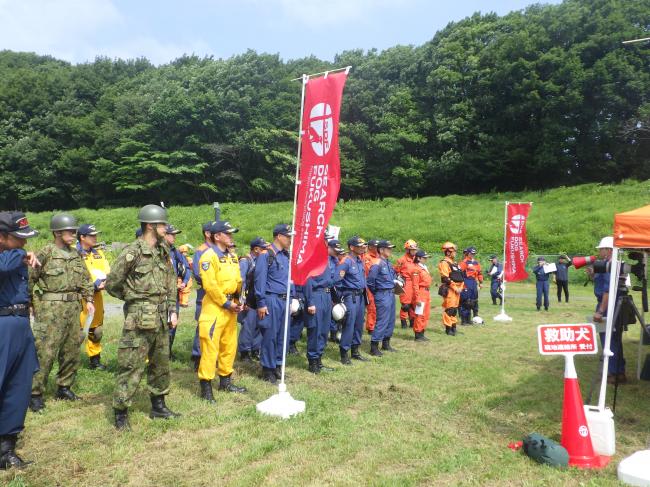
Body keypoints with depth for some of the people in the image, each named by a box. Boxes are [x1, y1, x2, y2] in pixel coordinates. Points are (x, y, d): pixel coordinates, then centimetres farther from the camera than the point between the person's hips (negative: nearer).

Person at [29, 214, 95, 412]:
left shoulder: (75, 254, 11)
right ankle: (35, 393, 7)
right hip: (51, 309, -6)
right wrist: (33, 305, -6)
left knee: (72, 351, 12)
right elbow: (29, 279, -5)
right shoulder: (45, 253, -7)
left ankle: (64, 387, 26)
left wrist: (89, 299, 9)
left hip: (73, 308, 6)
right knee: (45, 353, -5)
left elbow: (85, 279, 17)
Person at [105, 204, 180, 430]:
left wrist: (172, 309, 9)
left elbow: (171, 282, 16)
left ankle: (158, 406, 32)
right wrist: (134, 299, 4)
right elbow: (112, 284, -8)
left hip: (161, 318, 8)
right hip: (140, 319, -7)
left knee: (161, 364, 17)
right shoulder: (132, 252, -13)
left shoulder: (163, 251, 9)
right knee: (131, 366, -2)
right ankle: (120, 413, 12)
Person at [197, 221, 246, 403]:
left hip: (231, 308, 9)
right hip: (214, 307, -8)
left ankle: (225, 381, 30)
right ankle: (206, 386, 5)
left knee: (230, 346, 16)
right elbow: (210, 285, -20)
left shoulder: (232, 256, 14)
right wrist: (226, 303, -15)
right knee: (210, 347, -5)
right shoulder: (209, 256, -13)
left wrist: (238, 301, 4)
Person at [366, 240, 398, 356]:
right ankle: (374, 347, -1)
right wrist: (376, 292, -4)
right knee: (382, 321, -8)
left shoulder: (388, 263, 12)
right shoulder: (377, 264, -15)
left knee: (391, 320, 15)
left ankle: (386, 344, 27)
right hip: (383, 295, -9)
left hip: (391, 294, 9)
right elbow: (370, 281, -16)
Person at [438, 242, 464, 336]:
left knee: (455, 309, 14)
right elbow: (446, 278, -19)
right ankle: (448, 328, -2)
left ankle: (454, 327, 23)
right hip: (449, 289, -9)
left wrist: (461, 287, 8)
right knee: (449, 309, -7)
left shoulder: (454, 263, 19)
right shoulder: (444, 263, -11)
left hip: (457, 289, 9)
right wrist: (455, 288, -17)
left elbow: (460, 276, 22)